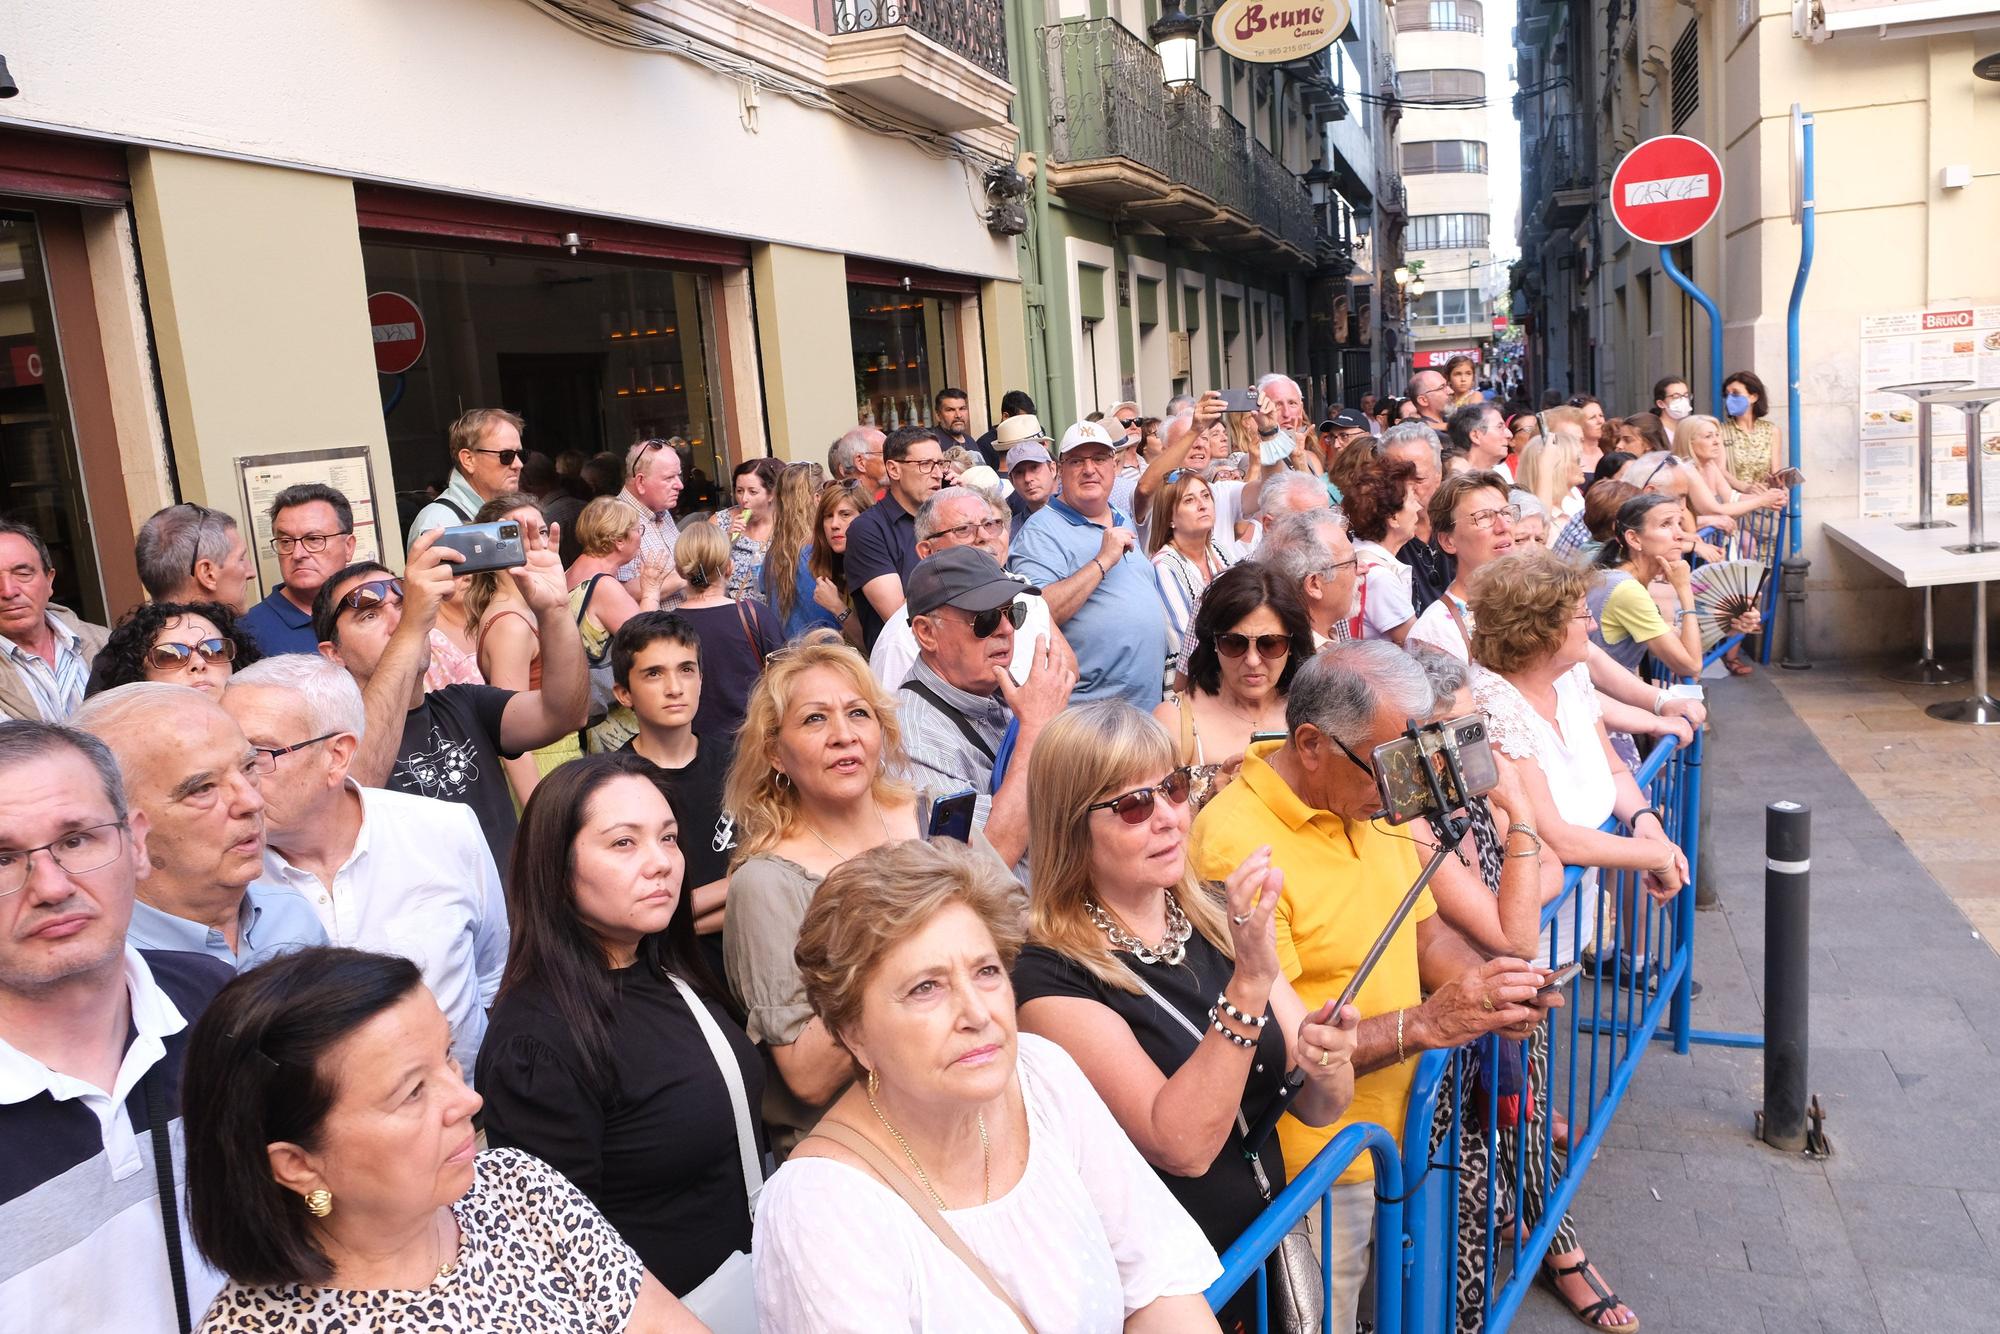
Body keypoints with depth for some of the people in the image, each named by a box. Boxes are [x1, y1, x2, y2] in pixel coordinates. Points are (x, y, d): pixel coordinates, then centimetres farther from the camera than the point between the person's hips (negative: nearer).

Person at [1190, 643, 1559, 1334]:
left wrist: (1488, 987, -7)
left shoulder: (1371, 799, 2)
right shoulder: (1235, 845, -26)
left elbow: (1427, 933, 13)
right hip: (1318, 1173, -7)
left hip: (1397, 1137, 8)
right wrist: (1424, 1024, -27)